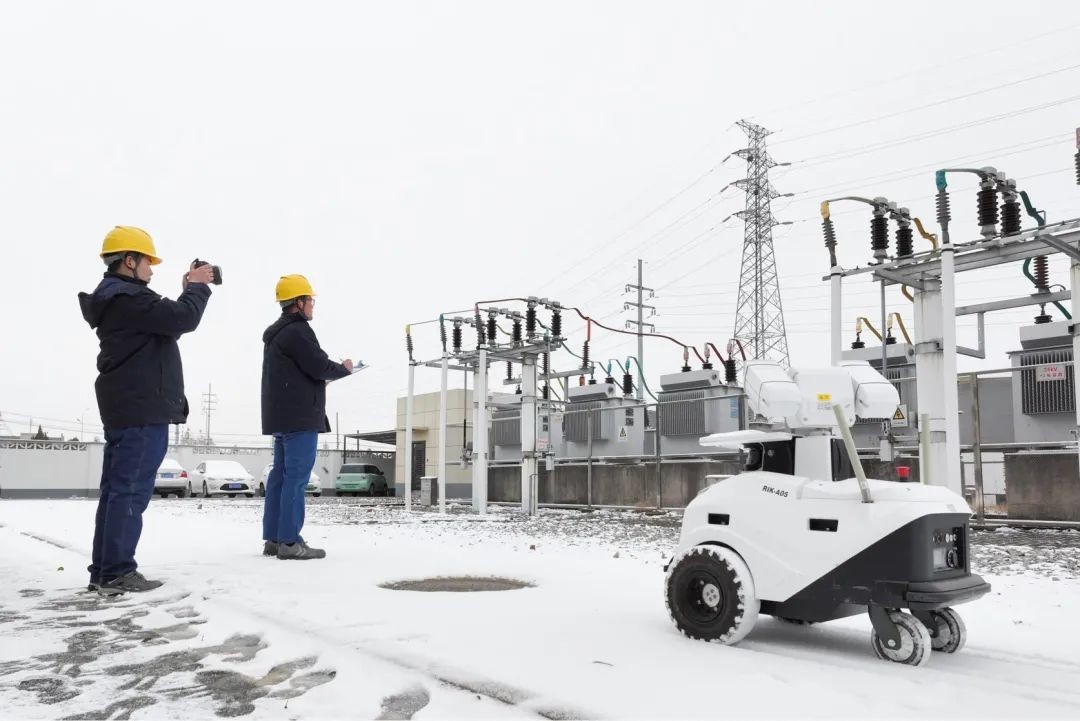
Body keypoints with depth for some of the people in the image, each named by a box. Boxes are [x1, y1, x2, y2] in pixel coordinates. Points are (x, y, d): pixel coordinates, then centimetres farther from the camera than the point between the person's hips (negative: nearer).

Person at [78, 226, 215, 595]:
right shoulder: (127, 297, -14)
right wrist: (196, 287, -5)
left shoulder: (114, 298, 21)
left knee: (116, 489, 10)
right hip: (141, 411, -11)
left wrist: (189, 290, 14)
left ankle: (104, 571, 14)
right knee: (131, 491, -8)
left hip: (124, 409, 11)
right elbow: (181, 320, -22)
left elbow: (166, 321, 24)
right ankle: (117, 573, -4)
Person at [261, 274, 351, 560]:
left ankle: (273, 538, 13)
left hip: (281, 416, 10)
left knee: (280, 475, 10)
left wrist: (332, 369, 12)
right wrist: (344, 368, 4)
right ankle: (289, 541, -9)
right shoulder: (297, 331, -13)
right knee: (296, 476, -9)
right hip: (300, 416, -10)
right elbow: (320, 367, -15)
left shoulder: (276, 333, 20)